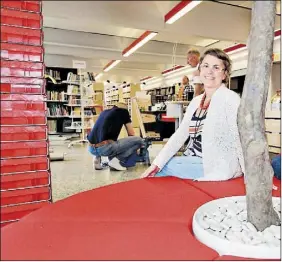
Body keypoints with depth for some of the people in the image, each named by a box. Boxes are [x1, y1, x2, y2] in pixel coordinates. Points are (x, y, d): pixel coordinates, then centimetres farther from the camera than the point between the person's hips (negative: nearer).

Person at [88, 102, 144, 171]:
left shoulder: (104, 112, 26)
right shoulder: (124, 111, 11)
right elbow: (131, 134, 14)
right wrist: (135, 148, 33)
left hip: (91, 148, 7)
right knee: (139, 140, 2)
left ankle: (97, 157, 15)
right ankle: (117, 160, -4)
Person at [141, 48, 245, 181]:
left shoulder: (230, 98, -11)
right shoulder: (196, 101, 10)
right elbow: (180, 134, 5)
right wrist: (156, 163, -3)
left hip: (219, 167, -6)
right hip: (194, 162, 6)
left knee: (165, 167, -12)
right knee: (159, 167, -3)